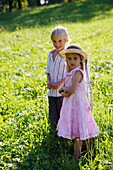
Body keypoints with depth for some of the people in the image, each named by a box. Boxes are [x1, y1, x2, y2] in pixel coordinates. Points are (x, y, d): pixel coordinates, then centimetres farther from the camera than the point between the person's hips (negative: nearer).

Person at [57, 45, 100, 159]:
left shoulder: (78, 72, -16)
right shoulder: (69, 73, 11)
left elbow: (72, 90, -24)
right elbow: (63, 89, 14)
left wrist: (63, 88, -5)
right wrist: (63, 93, -9)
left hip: (78, 104, -9)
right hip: (70, 104, 9)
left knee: (78, 133, -2)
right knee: (76, 132, 14)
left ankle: (77, 156, 5)